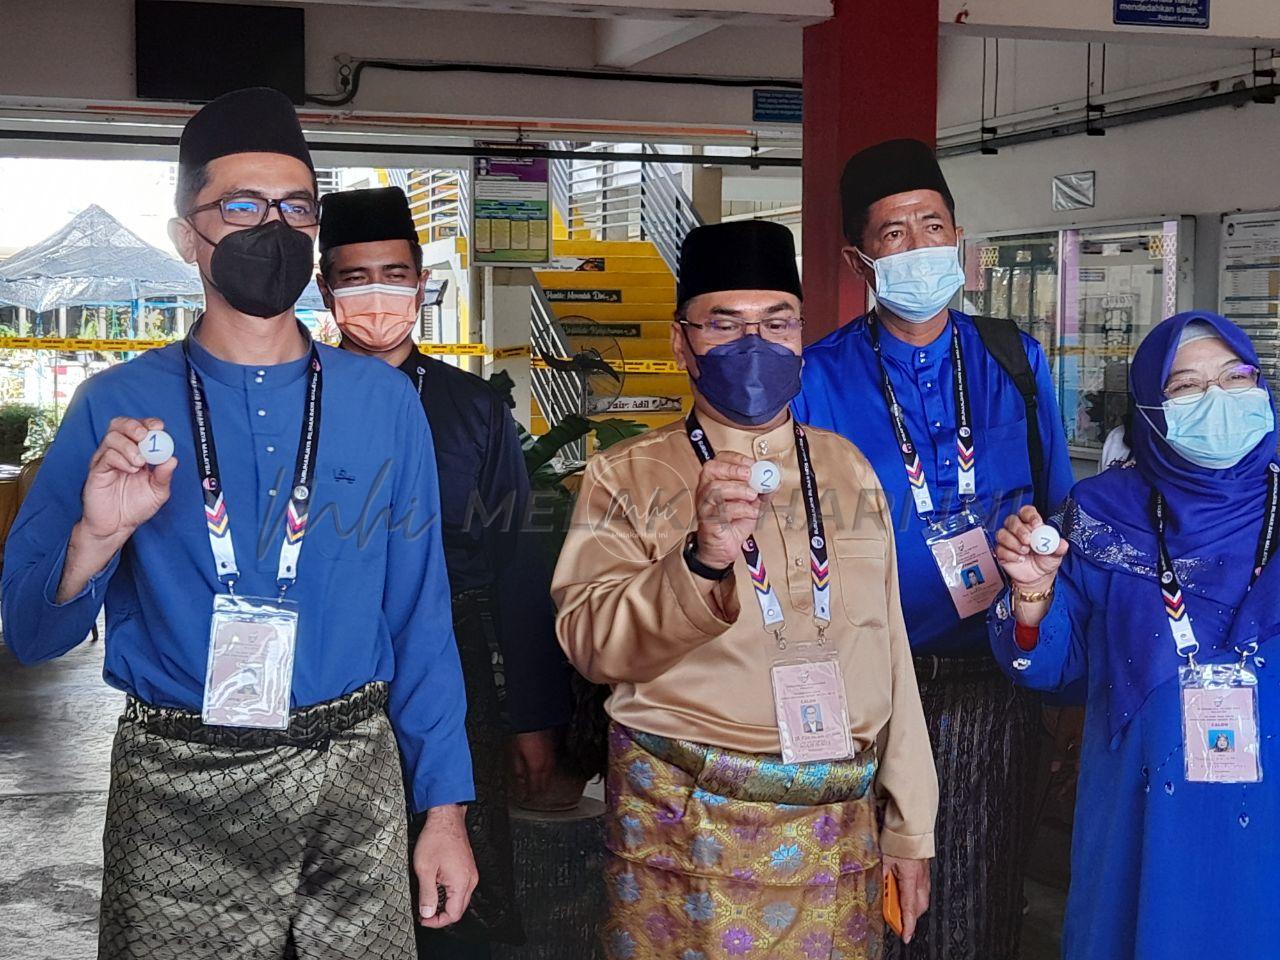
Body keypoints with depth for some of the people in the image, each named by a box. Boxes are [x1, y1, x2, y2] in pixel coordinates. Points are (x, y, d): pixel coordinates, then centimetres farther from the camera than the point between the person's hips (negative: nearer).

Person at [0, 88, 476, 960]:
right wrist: (95, 540, -22)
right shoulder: (118, 407, -2)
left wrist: (444, 806, 1)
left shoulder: (383, 402, 1)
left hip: (352, 785, 1)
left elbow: (419, 615, 2)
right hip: (177, 792, -1)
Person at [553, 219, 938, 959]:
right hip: (686, 827, -3)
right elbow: (591, 642, -17)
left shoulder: (848, 468, 8)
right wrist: (700, 561, -34)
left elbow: (887, 646, 10)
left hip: (838, 827, 4)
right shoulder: (628, 477, -5)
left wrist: (910, 824, 11)